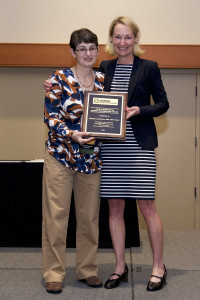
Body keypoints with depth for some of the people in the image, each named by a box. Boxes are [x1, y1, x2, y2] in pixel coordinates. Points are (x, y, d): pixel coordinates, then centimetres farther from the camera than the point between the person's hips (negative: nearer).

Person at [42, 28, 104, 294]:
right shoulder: (60, 78, -4)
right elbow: (50, 117, -9)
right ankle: (54, 274, 12)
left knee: (90, 216, 10)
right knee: (56, 215, 0)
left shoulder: (103, 81, 8)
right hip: (60, 155, -4)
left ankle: (87, 269, 24)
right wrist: (72, 135, -23)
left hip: (92, 158, 4)